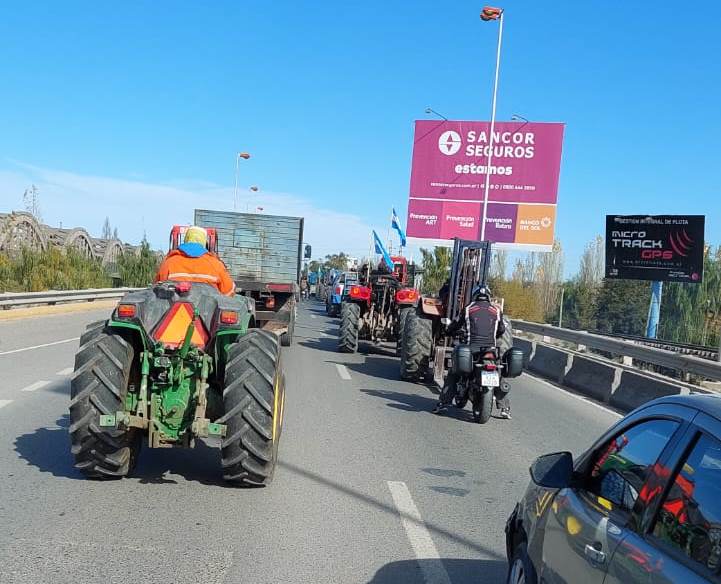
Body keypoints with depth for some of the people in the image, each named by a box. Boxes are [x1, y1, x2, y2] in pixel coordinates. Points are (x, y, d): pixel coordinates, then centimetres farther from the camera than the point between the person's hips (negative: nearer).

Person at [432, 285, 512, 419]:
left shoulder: (468, 309, 8)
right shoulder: (496, 310, 13)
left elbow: (453, 327, 14)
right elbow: (502, 331, 22)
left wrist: (449, 331, 37)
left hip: (471, 349, -1)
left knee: (452, 374, 14)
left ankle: (443, 403, 6)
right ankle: (505, 408, 16)